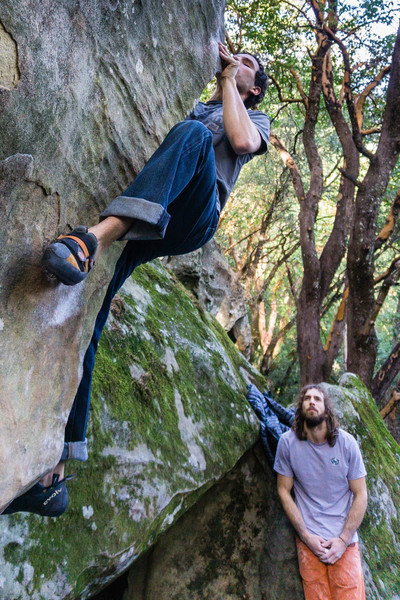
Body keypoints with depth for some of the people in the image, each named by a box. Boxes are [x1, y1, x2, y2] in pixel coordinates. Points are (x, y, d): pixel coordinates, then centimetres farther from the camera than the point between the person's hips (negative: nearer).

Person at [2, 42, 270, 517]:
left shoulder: (254, 118, 28)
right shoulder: (185, 108, 41)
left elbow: (243, 142, 2)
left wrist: (228, 81, 14)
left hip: (190, 219, -4)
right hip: (136, 222, 4)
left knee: (193, 134, -33)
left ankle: (94, 239, -52)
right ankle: (53, 476, -15)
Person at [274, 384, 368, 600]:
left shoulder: (346, 442, -5)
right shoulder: (288, 442, -6)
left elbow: (360, 495, -1)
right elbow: (284, 490, 1)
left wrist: (343, 540, -8)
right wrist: (306, 536, -6)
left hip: (344, 538, 0)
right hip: (309, 539, 0)